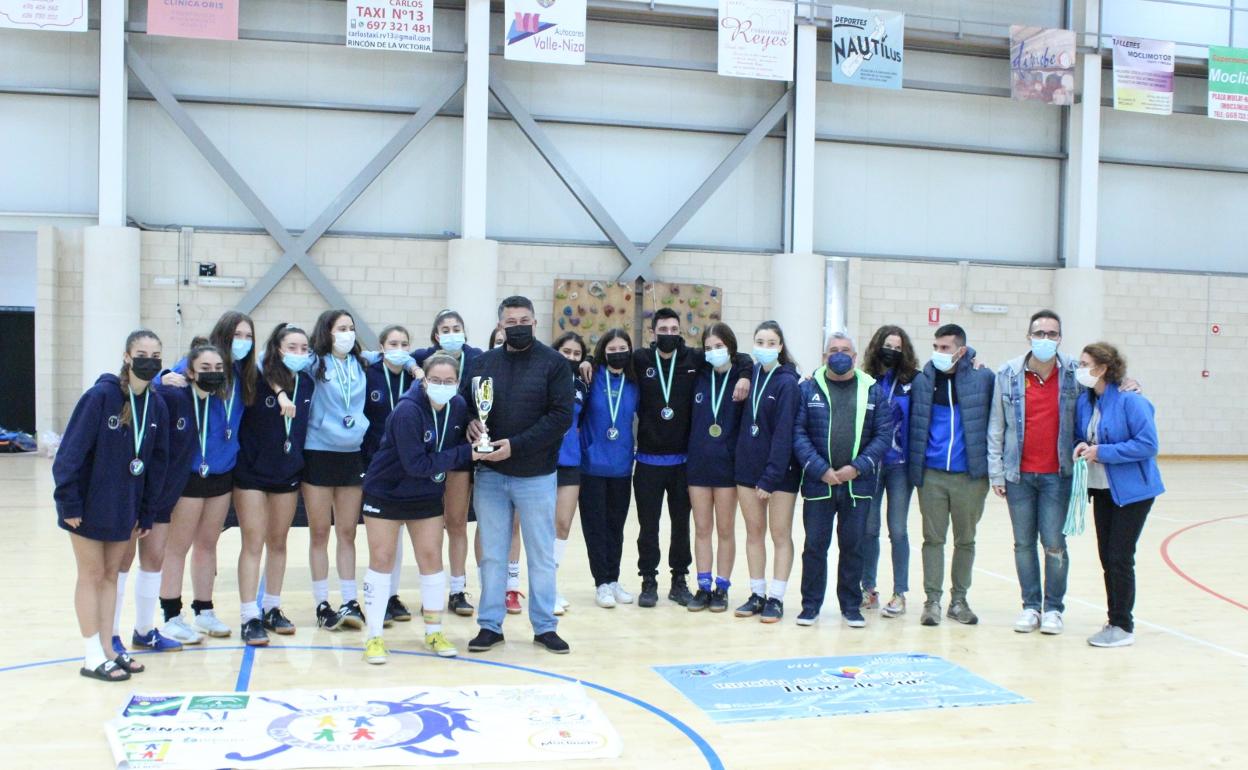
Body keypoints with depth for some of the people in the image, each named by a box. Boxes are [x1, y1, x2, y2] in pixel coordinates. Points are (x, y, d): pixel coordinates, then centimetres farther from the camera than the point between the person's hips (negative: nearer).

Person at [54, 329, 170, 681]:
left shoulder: (157, 405, 0)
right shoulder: (100, 396, -16)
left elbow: (158, 462, 5)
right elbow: (71, 451, -17)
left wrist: (146, 512, 5)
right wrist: (69, 503, -18)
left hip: (124, 508, 5)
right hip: (90, 504, -5)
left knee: (111, 575, 13)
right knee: (92, 575, 4)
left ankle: (108, 649, 22)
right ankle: (92, 657, 12)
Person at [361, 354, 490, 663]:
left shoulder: (458, 407, -11)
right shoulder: (407, 411, -28)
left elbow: (459, 442, 3)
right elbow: (417, 464, -30)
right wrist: (465, 453, -30)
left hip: (427, 495, 5)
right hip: (385, 492, -4)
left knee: (431, 558, 5)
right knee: (381, 560, 0)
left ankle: (434, 633, 19)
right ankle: (374, 637, 11)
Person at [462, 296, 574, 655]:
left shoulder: (553, 363, -4)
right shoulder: (483, 363, 6)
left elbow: (561, 416, -11)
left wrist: (515, 445, -18)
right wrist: (469, 423, -11)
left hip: (536, 476, -2)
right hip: (490, 474, 3)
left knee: (542, 555, 9)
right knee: (492, 554, 10)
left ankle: (544, 626, 21)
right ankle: (490, 625, 21)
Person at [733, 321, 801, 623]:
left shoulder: (787, 382, -12)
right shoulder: (751, 375, 5)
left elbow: (784, 434, -16)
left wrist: (770, 478, -18)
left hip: (779, 471, -6)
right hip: (748, 467, 6)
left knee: (780, 535, 4)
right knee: (754, 532, 11)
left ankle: (776, 598, 11)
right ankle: (757, 595, 20)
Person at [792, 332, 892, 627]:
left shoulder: (873, 391, 6)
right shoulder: (808, 389, 2)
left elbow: (884, 434, 1)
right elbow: (798, 433, -4)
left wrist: (857, 468, -10)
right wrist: (820, 469, -13)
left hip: (858, 484, 1)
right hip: (817, 482, -1)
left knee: (853, 546, 9)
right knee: (815, 545, 5)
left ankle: (851, 605, 22)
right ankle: (811, 604, 17)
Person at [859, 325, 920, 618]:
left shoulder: (912, 382, 2)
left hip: (900, 465, -1)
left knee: (898, 530, 2)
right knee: (868, 529, 8)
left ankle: (899, 594, 10)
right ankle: (868, 590, 19)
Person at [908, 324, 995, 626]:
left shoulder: (983, 379, -2)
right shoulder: (922, 380, 4)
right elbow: (914, 423, 9)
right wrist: (914, 466, 4)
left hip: (970, 475, -1)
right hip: (931, 474, 1)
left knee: (965, 540, 11)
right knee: (933, 539, 6)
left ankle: (959, 599, 24)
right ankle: (933, 599, 15)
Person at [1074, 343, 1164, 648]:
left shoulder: (1131, 401, -18)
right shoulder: (1084, 401, 3)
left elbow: (1148, 444, -21)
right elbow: (1080, 437, 16)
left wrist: (1102, 452, -21)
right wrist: (1081, 448, -7)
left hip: (1132, 490, -7)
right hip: (1102, 489, 7)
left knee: (1120, 557, -3)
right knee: (1106, 557, 11)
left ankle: (1123, 626, 10)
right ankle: (1115, 621, 23)